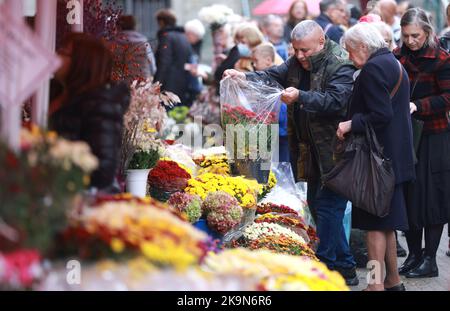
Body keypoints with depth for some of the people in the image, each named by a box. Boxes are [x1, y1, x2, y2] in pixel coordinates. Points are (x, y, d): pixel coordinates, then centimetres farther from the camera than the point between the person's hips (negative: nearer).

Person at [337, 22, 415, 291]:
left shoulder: (373, 68, -17)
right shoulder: (394, 64, 15)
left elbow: (380, 116, -23)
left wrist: (351, 124, -13)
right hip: (396, 155, 10)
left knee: (375, 224, -5)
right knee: (385, 223, 17)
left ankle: (377, 284, -3)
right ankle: (393, 281, 23)